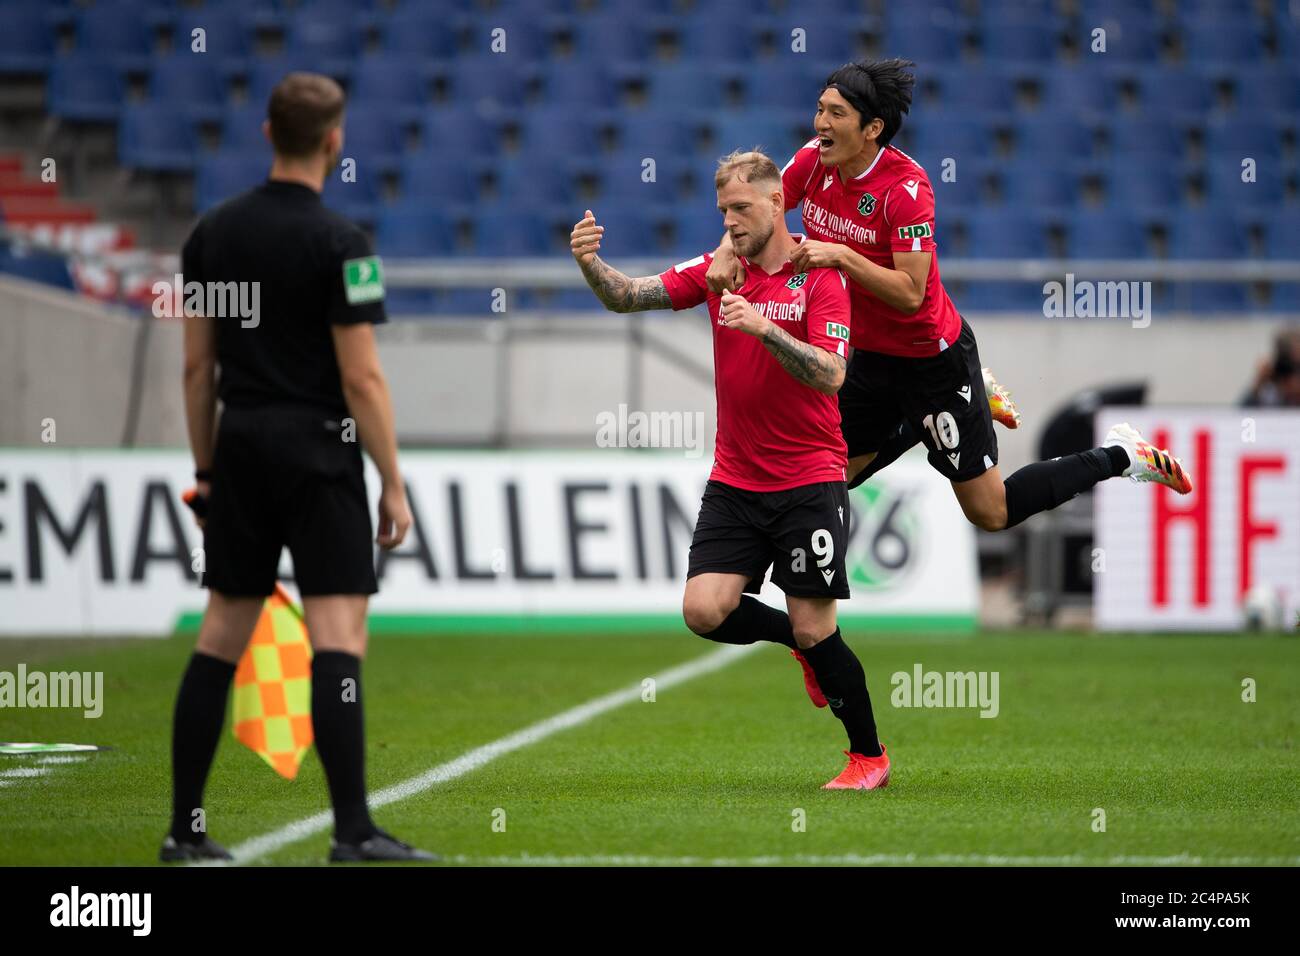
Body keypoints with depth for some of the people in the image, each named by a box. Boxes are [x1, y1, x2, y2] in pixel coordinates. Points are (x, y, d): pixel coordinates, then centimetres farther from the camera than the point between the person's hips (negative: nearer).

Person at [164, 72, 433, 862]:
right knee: (339, 636, -6)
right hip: (318, 453, -6)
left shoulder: (214, 232, 7)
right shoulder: (338, 242, -11)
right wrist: (394, 485, -7)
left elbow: (197, 365, 10)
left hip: (240, 450, 6)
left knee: (221, 639, 9)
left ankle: (185, 829, 10)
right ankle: (354, 832, -11)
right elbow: (361, 379, -12)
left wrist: (206, 470, 18)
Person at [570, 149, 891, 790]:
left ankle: (870, 755, 14)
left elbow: (830, 375, -20)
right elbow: (627, 296, -2)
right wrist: (588, 262, -22)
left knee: (814, 629, -6)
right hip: (734, 481, 4)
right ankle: (801, 641, 19)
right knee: (705, 610, -11)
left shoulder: (820, 279, -8)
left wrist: (763, 327, -32)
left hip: (809, 483, -4)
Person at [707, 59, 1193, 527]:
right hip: (871, 355, 7)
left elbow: (910, 294, -31)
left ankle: (1119, 456, 17)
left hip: (932, 360, -7)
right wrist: (727, 250, -21)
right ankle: (914, 425, 38)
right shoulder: (815, 159, -8)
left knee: (991, 514, -1)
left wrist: (841, 256, -40)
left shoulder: (906, 186, -27)